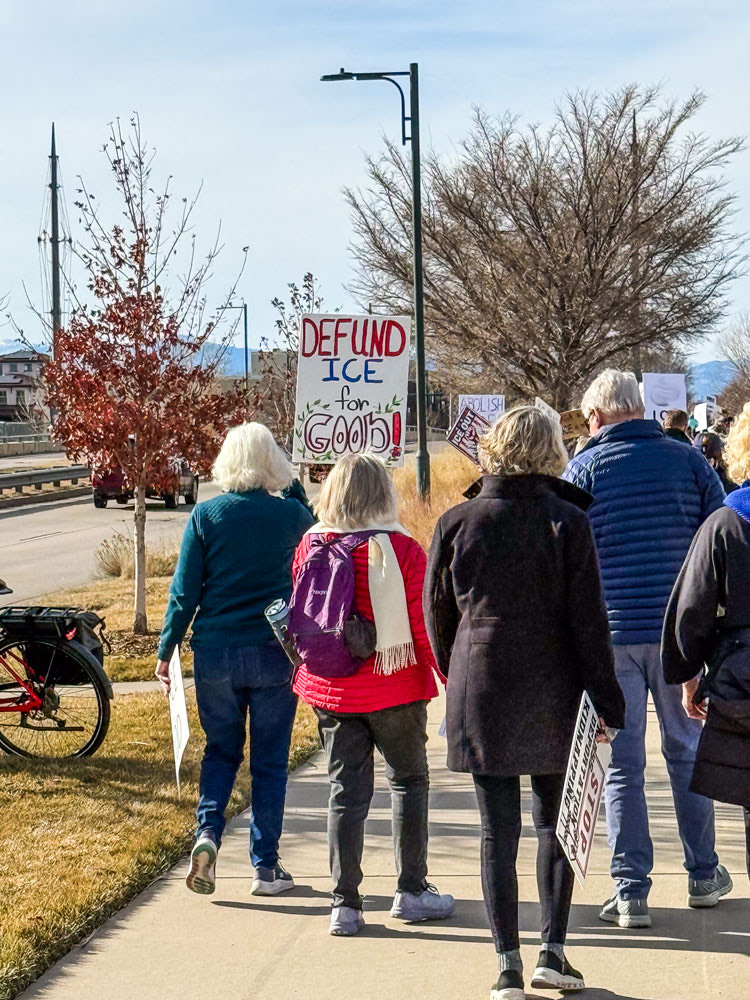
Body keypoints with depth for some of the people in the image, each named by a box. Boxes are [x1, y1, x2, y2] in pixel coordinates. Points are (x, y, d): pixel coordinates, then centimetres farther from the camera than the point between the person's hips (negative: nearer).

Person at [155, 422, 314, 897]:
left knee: (221, 751, 17)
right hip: (276, 654, -1)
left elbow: (185, 591, -2)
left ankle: (208, 832, -4)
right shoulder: (293, 515, -4)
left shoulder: (206, 515, -4)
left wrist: (166, 650, 7)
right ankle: (266, 866, 11)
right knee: (270, 760, 8)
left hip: (216, 652, 1)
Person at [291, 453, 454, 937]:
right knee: (409, 779, 15)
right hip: (395, 688, -3)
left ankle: (344, 902, 5)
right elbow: (425, 627, -11)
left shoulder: (310, 547, -3)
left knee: (346, 790, 8)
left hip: (329, 689, 3)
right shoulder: (403, 550, -13)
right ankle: (412, 889, 17)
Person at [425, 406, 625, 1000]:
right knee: (555, 821, 15)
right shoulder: (567, 522, -6)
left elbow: (437, 614, 6)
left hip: (480, 693, 0)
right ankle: (553, 952, 12)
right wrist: (605, 699, -1)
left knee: (499, 831, 4)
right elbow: (587, 618, -7)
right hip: (553, 695, 0)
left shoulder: (457, 523, -2)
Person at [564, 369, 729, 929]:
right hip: (680, 632, 2)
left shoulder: (582, 470, -2)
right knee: (687, 751, 17)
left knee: (622, 765, 4)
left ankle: (631, 892, 2)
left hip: (610, 633, -2)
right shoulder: (688, 461, 3)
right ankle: (703, 875, 25)